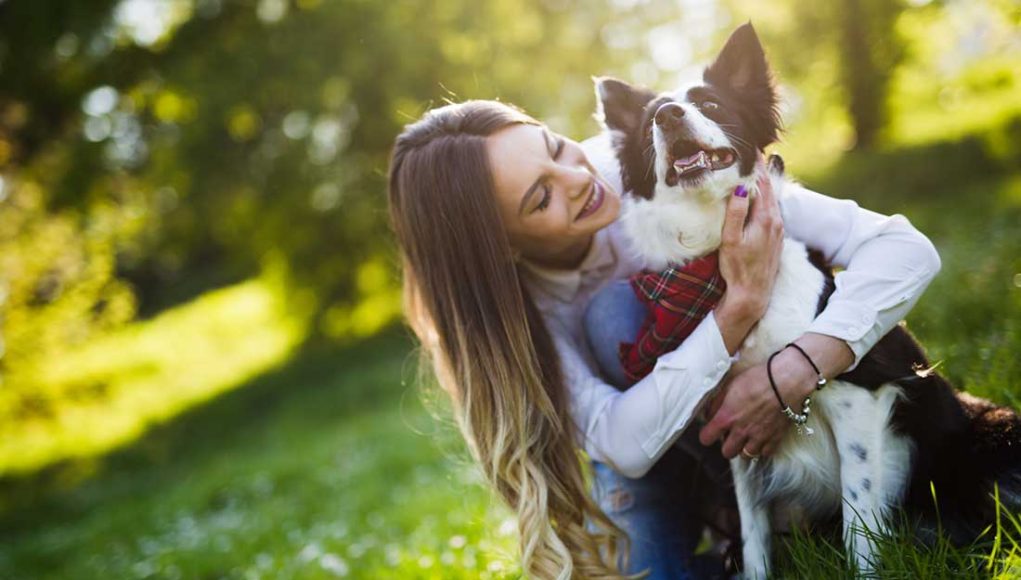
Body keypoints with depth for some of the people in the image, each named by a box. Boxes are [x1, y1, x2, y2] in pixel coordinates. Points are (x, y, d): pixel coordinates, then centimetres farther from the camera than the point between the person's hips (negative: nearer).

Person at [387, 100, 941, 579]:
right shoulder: (506, 306, -26)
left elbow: (905, 249, -29)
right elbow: (625, 446, -37)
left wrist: (791, 375, -43)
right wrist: (740, 304, -44)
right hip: (656, 470, 1)